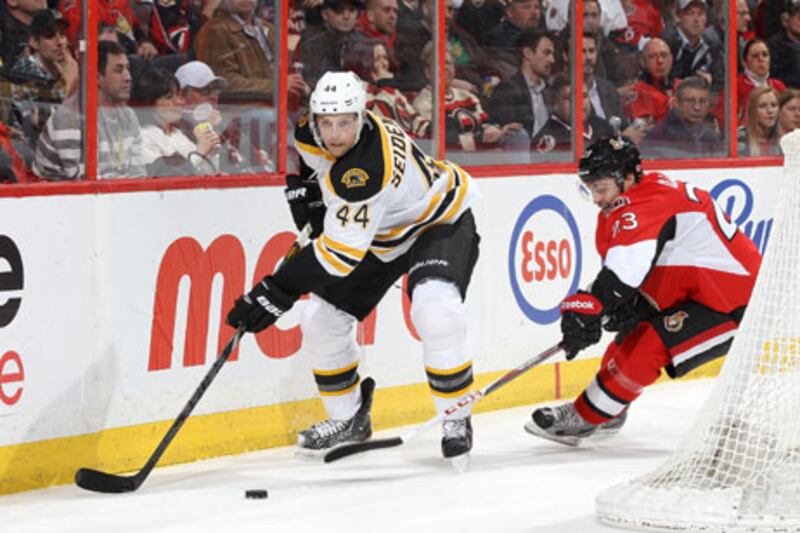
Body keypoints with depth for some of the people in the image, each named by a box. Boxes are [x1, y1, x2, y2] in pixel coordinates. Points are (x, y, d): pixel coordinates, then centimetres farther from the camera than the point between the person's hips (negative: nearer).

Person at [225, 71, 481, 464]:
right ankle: (349, 418, 19)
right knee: (321, 320, 0)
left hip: (440, 221, -8)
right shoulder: (311, 133, -17)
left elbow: (341, 251, -42)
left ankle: (456, 420, -14)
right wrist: (305, 190, -3)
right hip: (381, 232, 8)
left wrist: (278, 292, -43)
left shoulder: (368, 168, -41)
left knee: (435, 311, -32)